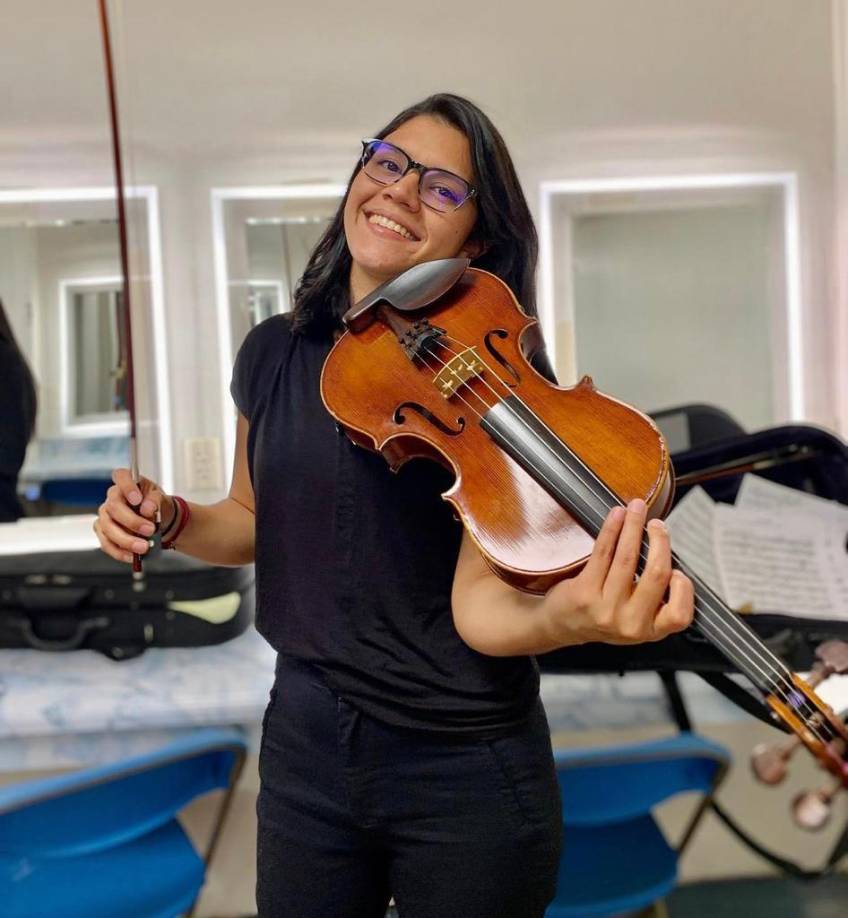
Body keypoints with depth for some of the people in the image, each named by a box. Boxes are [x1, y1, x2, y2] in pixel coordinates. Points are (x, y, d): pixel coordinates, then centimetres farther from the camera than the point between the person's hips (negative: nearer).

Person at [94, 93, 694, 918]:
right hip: (303, 744, 4)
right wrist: (170, 518, -6)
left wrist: (566, 617, -44)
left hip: (467, 769, -4)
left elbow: (481, 604, -23)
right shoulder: (273, 354, 0)